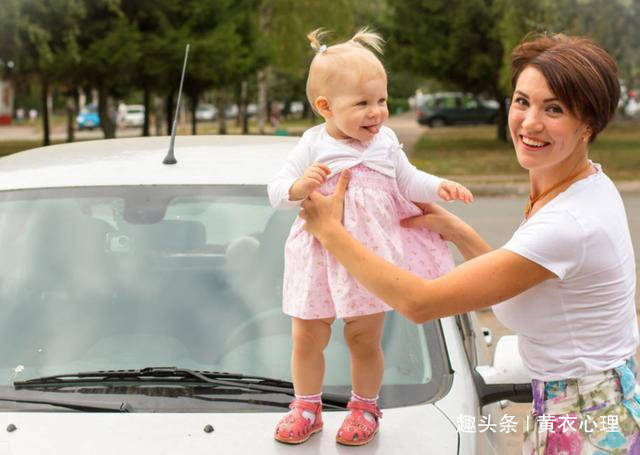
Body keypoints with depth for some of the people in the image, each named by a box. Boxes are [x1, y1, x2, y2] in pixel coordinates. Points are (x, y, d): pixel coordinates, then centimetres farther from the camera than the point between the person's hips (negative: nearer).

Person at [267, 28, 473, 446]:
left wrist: (439, 187, -9)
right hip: (321, 261, -1)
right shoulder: (313, 146, -10)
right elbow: (277, 193, -10)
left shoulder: (386, 142, -1)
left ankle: (365, 407, 32)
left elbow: (409, 182, 9)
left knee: (365, 341, 12)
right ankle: (307, 408, 29)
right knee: (307, 339, 9)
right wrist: (300, 185, -32)